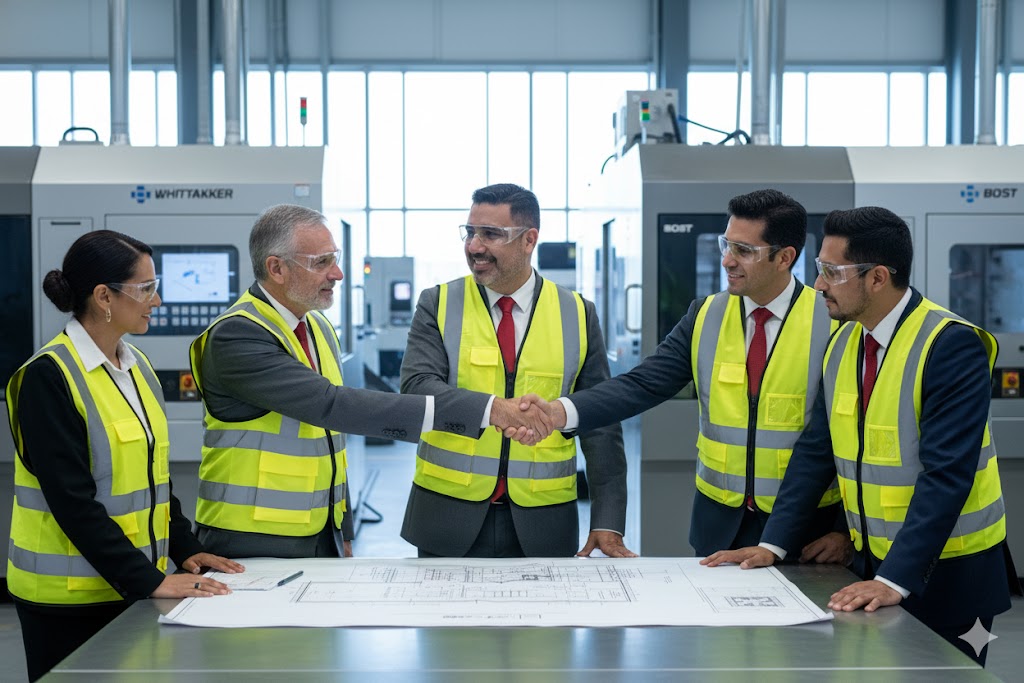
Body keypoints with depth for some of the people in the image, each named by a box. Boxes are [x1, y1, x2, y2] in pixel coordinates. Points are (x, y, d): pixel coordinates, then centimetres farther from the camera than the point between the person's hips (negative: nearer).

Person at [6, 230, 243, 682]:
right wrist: (148, 579, -23)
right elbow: (73, 501, -21)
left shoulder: (137, 366, 8)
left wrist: (184, 549, 5)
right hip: (69, 596, -7)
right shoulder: (48, 377, -16)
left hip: (130, 588, 7)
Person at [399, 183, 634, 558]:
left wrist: (607, 524, -5)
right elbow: (416, 385, -14)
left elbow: (600, 426, 2)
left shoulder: (578, 315, 3)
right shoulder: (438, 305, 1)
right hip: (449, 517, 0)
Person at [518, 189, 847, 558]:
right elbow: (642, 385, -8)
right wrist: (559, 411, -24)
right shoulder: (705, 317, 0)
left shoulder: (833, 323, -10)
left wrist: (844, 531, -10)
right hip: (719, 522, 3)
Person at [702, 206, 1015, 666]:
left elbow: (946, 473, -25)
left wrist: (895, 579, -30)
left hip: (947, 570, -6)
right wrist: (774, 543, -3)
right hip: (872, 563, 6)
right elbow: (816, 450, 5)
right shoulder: (843, 342, 2)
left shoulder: (952, 345, -19)